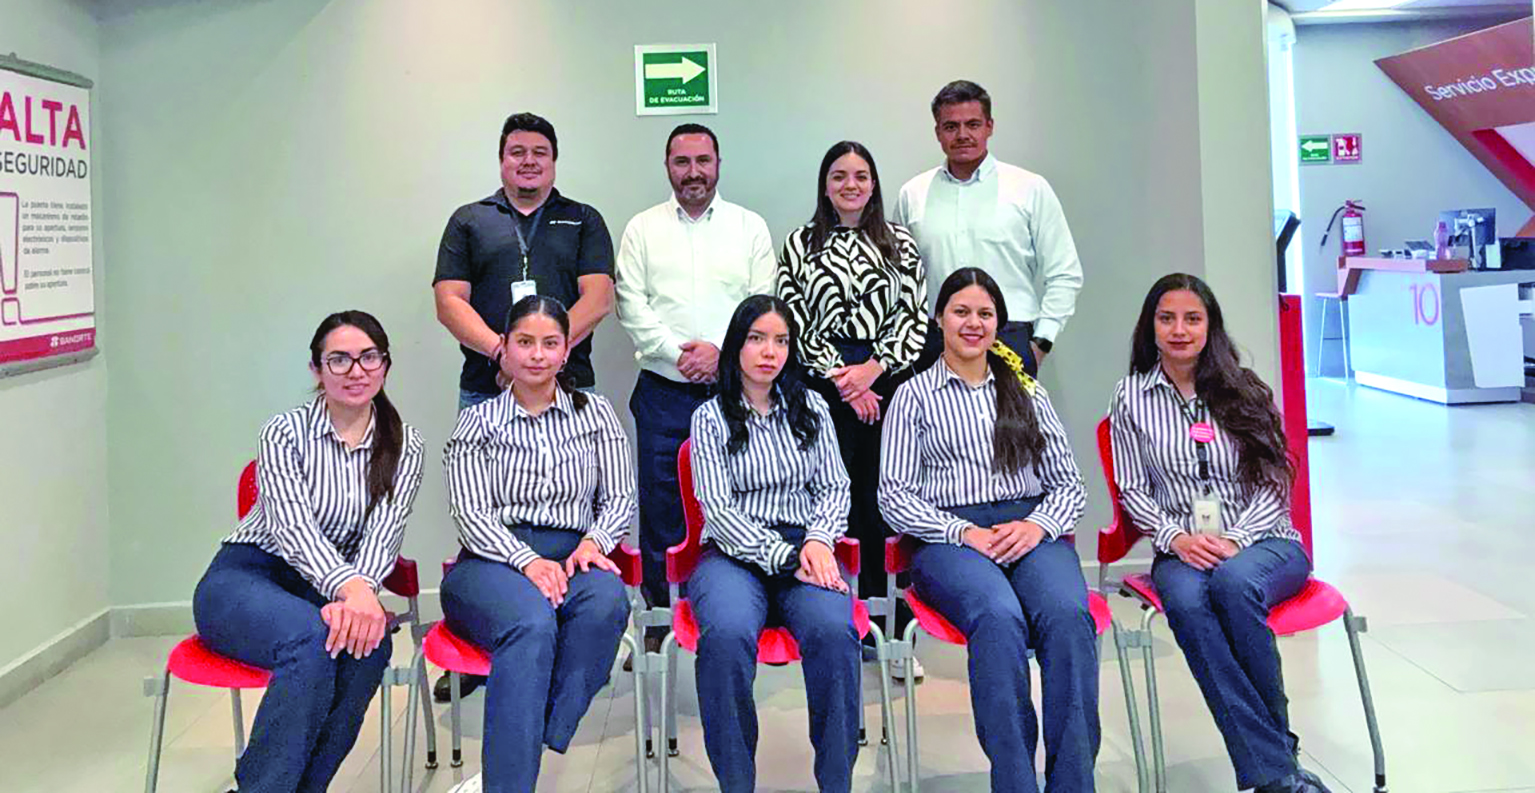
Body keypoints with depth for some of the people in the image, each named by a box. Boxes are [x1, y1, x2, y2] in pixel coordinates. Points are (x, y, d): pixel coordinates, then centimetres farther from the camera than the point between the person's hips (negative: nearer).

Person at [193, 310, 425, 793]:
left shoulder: (404, 446, 2)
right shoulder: (285, 432, -7)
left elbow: (383, 535, -11)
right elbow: (295, 529, -21)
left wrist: (359, 592, -33)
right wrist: (351, 588, -41)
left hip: (330, 589, 3)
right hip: (244, 577, -3)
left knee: (369, 643, -31)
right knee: (311, 637, -35)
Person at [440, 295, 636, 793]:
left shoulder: (596, 415, 18)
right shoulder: (477, 422, 12)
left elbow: (620, 498, 12)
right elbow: (471, 513, 1)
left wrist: (594, 540, -11)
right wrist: (527, 561, -17)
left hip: (572, 555, 2)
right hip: (492, 562, -2)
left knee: (606, 601, -36)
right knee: (532, 625, -37)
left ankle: (533, 743, -31)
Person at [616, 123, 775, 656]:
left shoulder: (750, 227, 10)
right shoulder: (643, 229, 10)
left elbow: (763, 303, 3)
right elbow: (631, 305, 1)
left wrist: (720, 350, -11)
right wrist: (677, 352, -11)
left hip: (733, 388, 0)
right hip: (663, 391, 1)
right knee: (660, 504, 2)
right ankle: (657, 614, 14)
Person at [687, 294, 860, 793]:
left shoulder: (811, 408, 16)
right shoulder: (711, 418, 7)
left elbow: (835, 487, 13)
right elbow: (718, 508, -3)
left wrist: (818, 541, -9)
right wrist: (784, 557, -15)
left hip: (805, 548, 2)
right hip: (734, 552, -1)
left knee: (833, 629, -32)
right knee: (727, 634, -35)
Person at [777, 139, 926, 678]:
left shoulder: (899, 244, 12)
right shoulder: (800, 245, 10)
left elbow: (916, 319, 6)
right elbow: (795, 322, 3)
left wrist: (874, 367, -7)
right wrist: (842, 378, -6)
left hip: (889, 383, 1)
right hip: (825, 386, 0)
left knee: (885, 504, 0)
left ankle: (890, 633, 7)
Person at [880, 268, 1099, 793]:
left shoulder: (1027, 392, 22)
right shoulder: (913, 396, 14)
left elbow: (1069, 484, 17)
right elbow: (894, 495, 5)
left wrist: (1037, 525, -5)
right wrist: (965, 533, -10)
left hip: (1033, 531, 2)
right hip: (949, 540, -2)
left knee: (1067, 614, -32)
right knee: (999, 617, -36)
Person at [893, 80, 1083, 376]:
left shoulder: (1030, 188, 8)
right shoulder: (912, 194, 13)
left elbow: (1065, 275, 7)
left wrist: (1040, 343, -1)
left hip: (1009, 341, -1)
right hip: (933, 347, 2)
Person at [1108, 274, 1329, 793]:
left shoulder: (1243, 389, 8)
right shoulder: (1132, 397, 8)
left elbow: (1274, 483, 4)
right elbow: (1132, 489, 6)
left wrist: (1235, 540, -13)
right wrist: (1176, 537, -11)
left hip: (1262, 541, 0)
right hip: (1181, 550, 0)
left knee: (1234, 580, -36)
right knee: (1186, 600, -35)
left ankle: (1274, 744, -17)